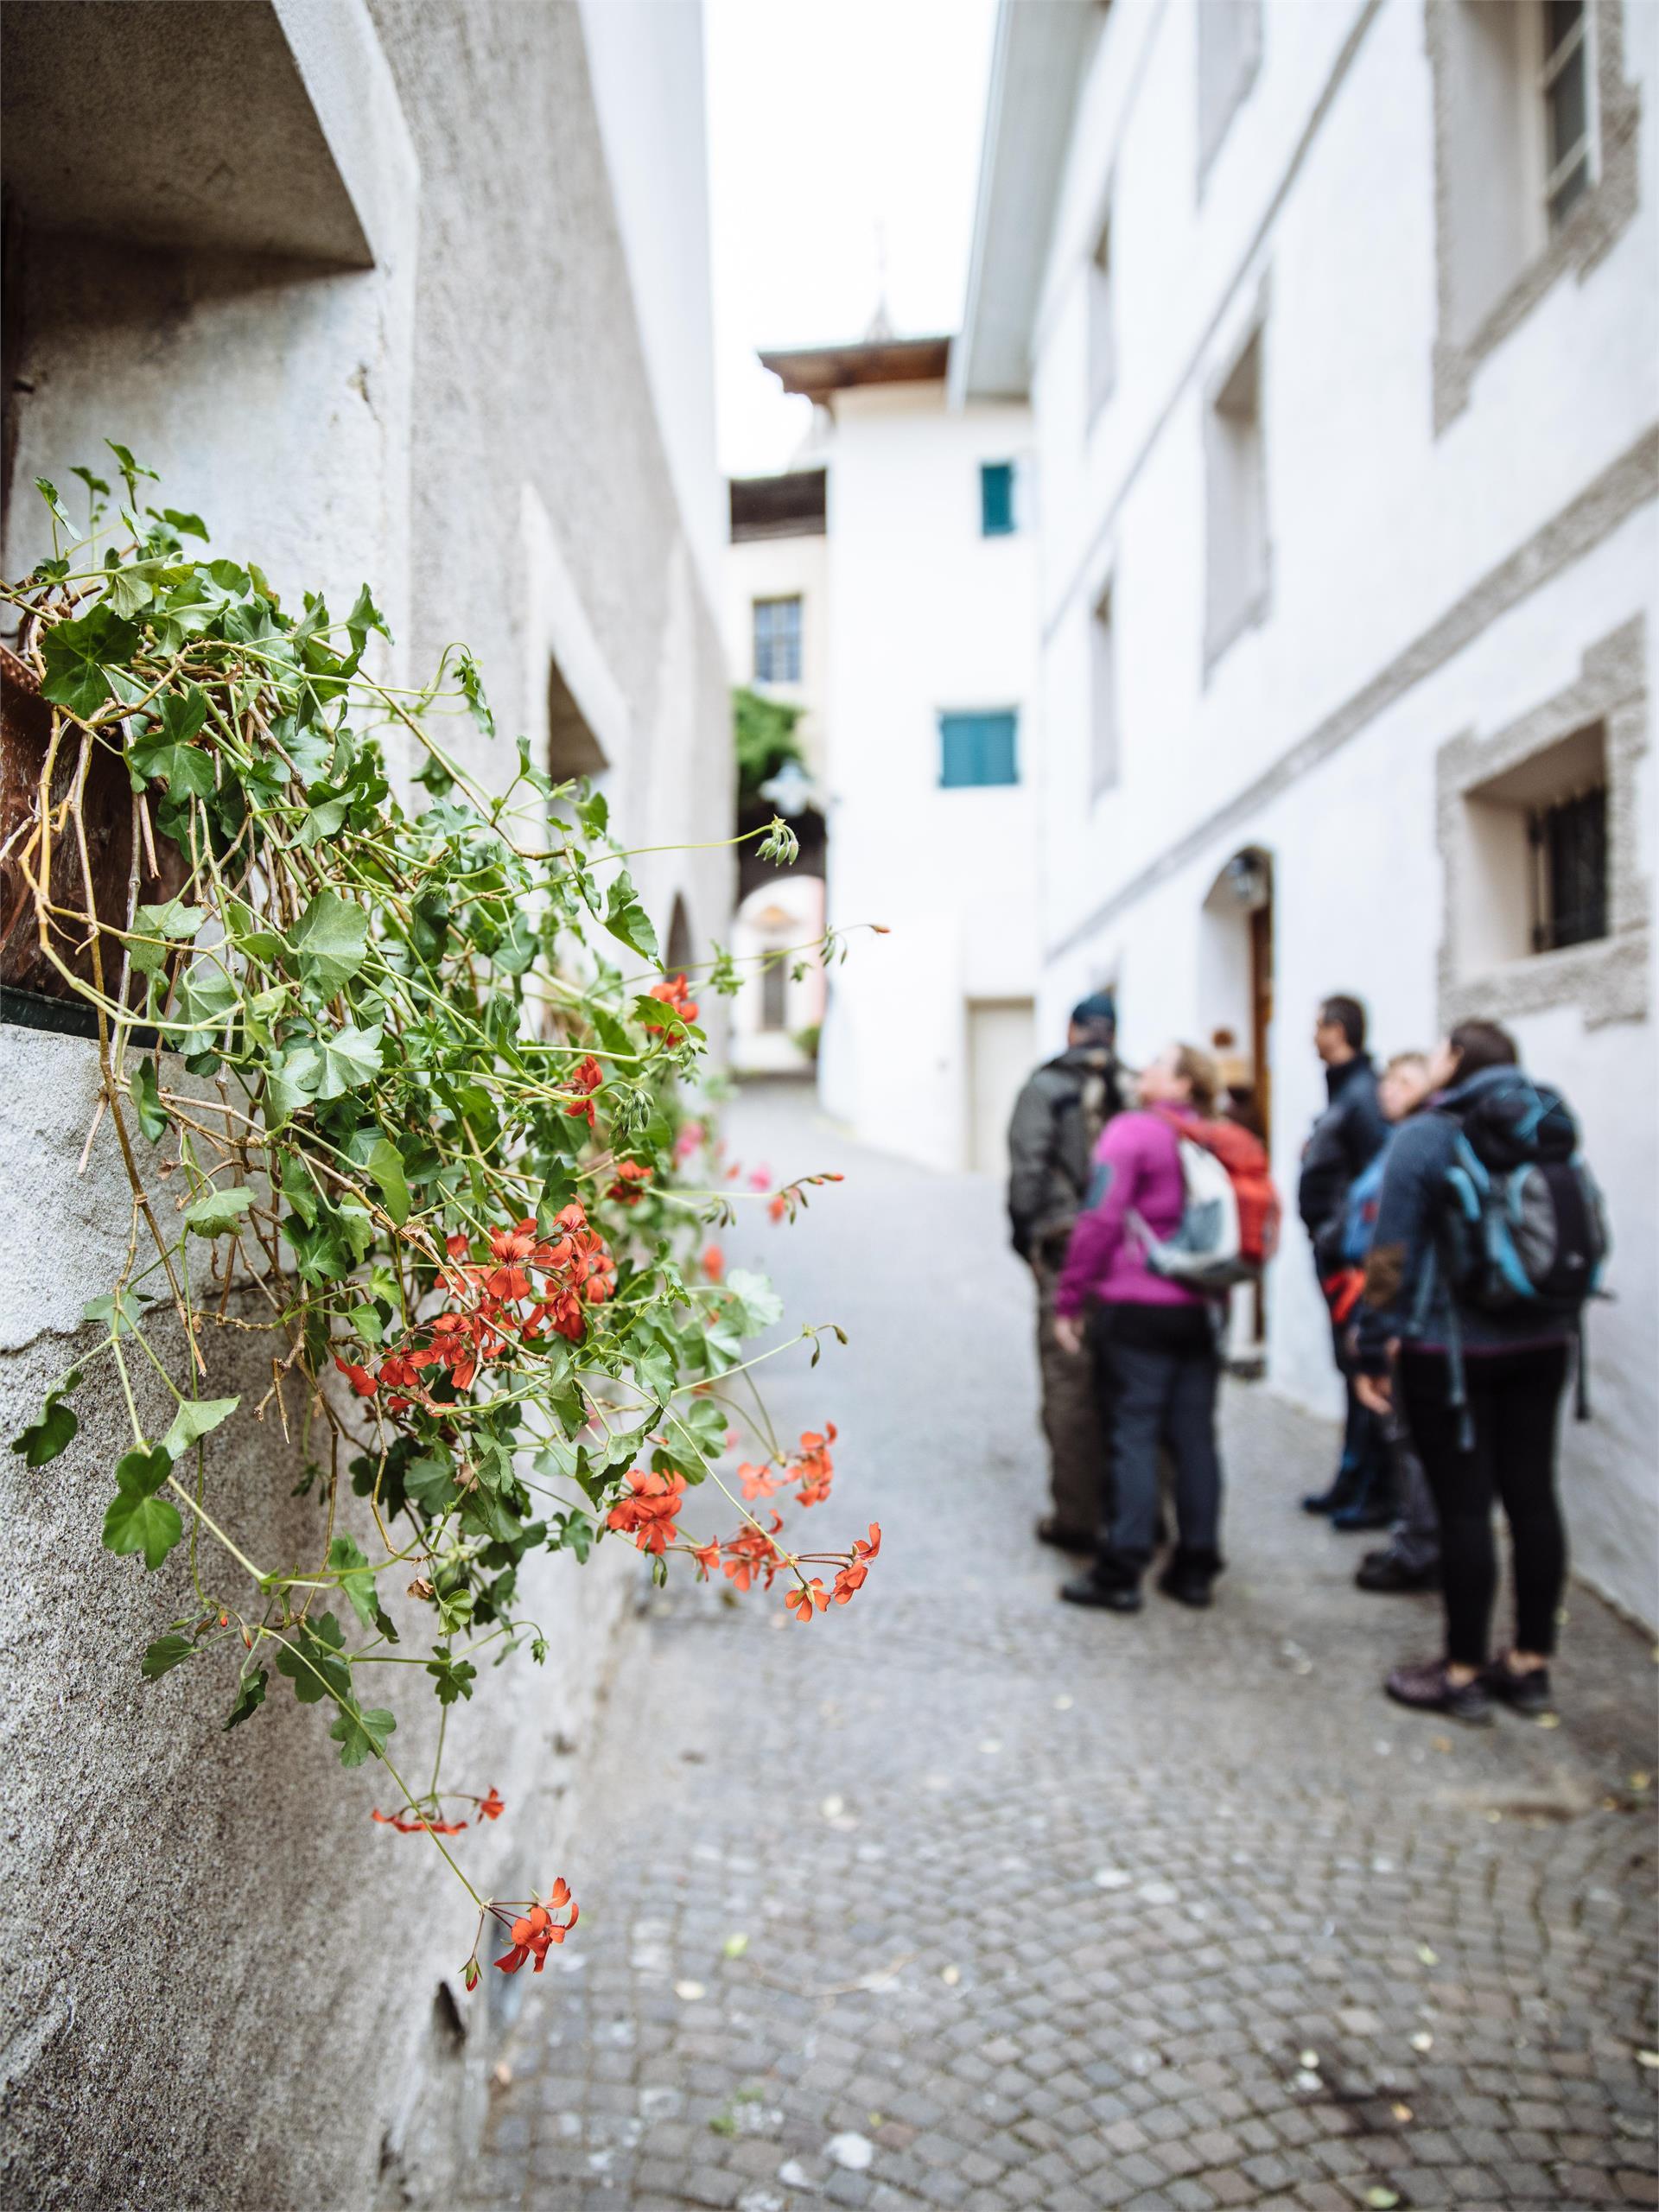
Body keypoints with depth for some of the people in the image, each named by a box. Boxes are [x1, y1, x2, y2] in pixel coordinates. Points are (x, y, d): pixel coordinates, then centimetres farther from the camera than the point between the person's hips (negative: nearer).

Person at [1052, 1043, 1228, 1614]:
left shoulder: (1131, 1132, -9)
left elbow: (1100, 1220, -14)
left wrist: (1069, 1300, -9)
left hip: (1136, 1308, -6)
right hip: (1200, 1310, 6)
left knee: (1133, 1436, -1)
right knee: (1194, 1438, 10)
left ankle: (1121, 1572, 3)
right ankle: (1196, 1566, 18)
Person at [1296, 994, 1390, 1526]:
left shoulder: (1362, 1093, -17)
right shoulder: (1344, 1089, 14)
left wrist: (1341, 1242, -20)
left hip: (1351, 1258, -10)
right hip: (1335, 1256, 10)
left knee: (1363, 1372, -2)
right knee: (1352, 1369, 16)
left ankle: (1375, 1494, 7)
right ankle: (1351, 1483, 27)